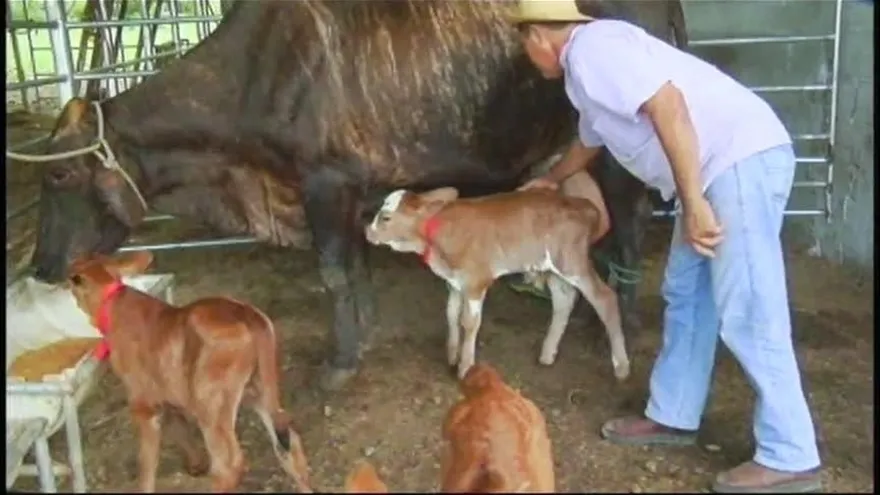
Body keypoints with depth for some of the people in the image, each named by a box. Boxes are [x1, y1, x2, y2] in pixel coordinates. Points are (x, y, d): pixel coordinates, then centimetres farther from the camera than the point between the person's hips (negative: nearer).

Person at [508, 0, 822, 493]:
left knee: (746, 316, -9)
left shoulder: (591, 47, -9)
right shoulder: (586, 68, 22)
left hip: (743, 159, -11)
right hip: (723, 166, 11)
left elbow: (668, 105, -22)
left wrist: (692, 203, -23)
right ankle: (672, 416, 28)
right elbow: (589, 142, 42)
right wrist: (548, 181, 59)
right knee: (686, 293, 16)